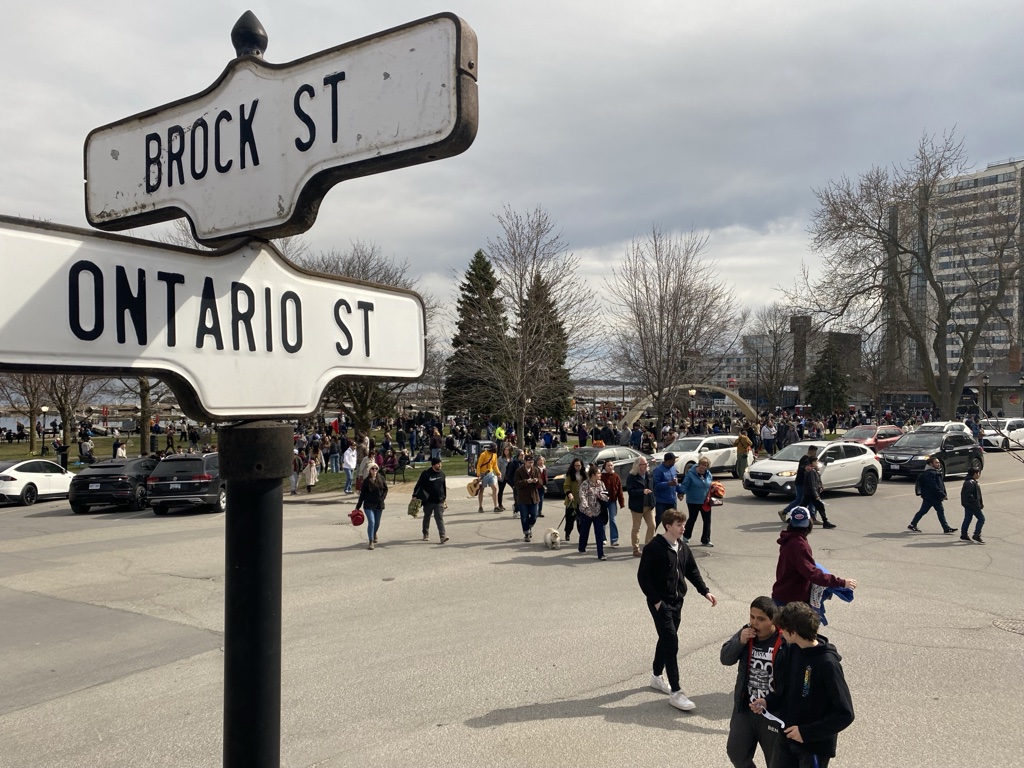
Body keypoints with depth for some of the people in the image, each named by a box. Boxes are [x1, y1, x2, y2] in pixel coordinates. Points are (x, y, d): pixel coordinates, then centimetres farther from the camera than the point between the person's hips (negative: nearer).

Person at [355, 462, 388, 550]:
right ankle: (371, 542, -7)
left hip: (379, 505, 3)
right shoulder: (366, 481, -6)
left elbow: (386, 489, 12)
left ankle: (374, 534, 45)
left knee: (377, 523, 14)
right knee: (371, 522, -14)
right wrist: (358, 507, -2)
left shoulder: (381, 478, 0)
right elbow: (362, 494, -2)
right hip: (369, 505, -3)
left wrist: (382, 498, -3)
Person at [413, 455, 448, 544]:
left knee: (440, 518, -8)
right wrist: (415, 496, -11)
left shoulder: (441, 474, 8)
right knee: (427, 518, 15)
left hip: (439, 501, 2)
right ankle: (426, 534, 31)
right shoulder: (426, 473, -8)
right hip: (428, 501, -2)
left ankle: (442, 536, -17)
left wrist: (445, 499, 18)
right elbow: (418, 485, -6)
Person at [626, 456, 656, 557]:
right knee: (636, 528, 4)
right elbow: (630, 492, -18)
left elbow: (653, 486, 17)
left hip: (649, 505, 5)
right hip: (637, 506, -5)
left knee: (652, 526, 3)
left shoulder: (649, 474, 7)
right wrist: (642, 491, -28)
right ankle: (636, 549, 13)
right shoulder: (631, 477, -11)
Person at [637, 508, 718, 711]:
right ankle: (675, 692, -8)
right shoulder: (654, 548, -17)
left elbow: (692, 571, 16)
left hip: (677, 602, 8)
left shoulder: (683, 548, 7)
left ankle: (657, 676, 39)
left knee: (666, 639, 19)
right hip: (660, 603, -8)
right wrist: (656, 600, -17)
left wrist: (705, 591, 3)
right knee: (671, 642, -12)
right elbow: (643, 576, -17)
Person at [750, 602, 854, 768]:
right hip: (787, 737, 7)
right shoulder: (792, 650, -3)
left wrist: (806, 732, -21)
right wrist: (767, 702, -7)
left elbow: (845, 714, -22)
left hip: (815, 745, -7)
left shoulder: (827, 663, -25)